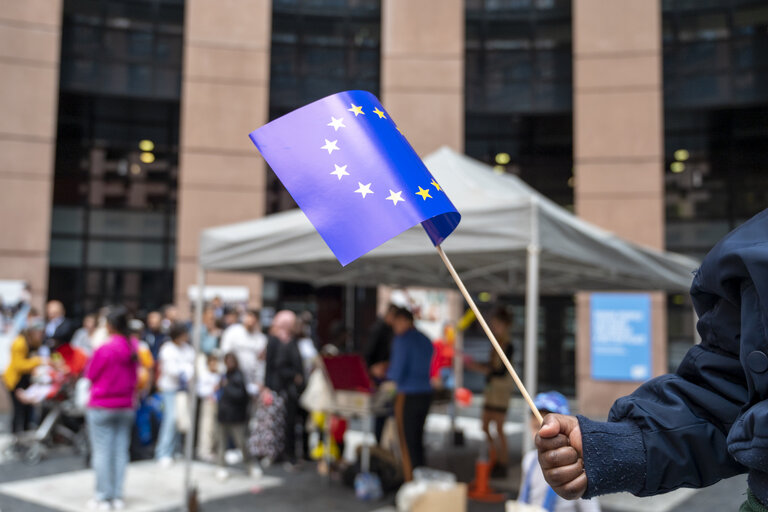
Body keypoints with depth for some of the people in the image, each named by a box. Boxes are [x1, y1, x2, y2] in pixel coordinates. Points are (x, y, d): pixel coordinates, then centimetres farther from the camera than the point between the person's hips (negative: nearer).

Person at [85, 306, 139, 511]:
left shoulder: (104, 350, -19)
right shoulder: (134, 348, -2)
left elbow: (90, 375, -5)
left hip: (101, 407, -5)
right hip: (126, 406, 5)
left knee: (101, 452, 4)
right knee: (121, 451, 10)